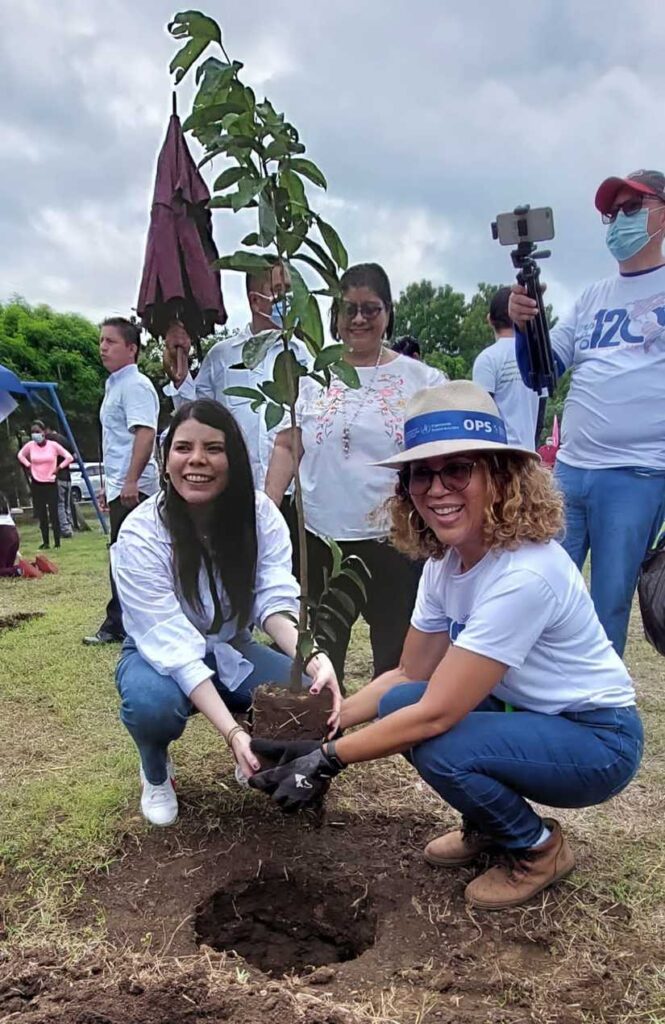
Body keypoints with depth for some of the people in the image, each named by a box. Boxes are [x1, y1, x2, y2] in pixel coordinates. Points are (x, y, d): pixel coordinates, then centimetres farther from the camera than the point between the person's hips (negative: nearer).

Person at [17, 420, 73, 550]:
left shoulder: (53, 445, -8)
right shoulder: (30, 445, -2)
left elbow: (69, 457, 0)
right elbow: (20, 455, 18)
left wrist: (59, 468, -5)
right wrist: (28, 465, 5)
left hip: (51, 483, -2)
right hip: (36, 484, 2)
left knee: (53, 513, -5)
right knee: (41, 515, 4)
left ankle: (57, 542, 0)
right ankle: (45, 542, 10)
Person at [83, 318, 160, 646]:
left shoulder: (135, 385, -10)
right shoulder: (114, 386, 21)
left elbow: (145, 433, -22)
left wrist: (131, 480, -28)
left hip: (134, 487, -10)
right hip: (120, 487, 10)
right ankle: (118, 625, 20)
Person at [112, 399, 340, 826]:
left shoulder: (260, 513, -16)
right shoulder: (141, 535, -26)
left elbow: (276, 603, -25)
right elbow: (175, 647, -32)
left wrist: (313, 658, -47)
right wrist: (233, 733, -43)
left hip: (232, 651, 3)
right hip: (160, 657, -2)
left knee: (309, 691, -24)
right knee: (153, 702, -36)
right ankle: (156, 774, 1)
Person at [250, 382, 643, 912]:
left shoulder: (523, 575, -32)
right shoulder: (445, 560, -5)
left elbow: (436, 713, -30)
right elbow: (409, 676, 0)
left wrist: (327, 760, -24)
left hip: (598, 740, -7)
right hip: (529, 713, 8)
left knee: (439, 747, -28)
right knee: (397, 704, -10)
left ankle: (539, 850, 3)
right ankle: (489, 827, 14)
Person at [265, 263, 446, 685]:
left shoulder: (423, 380, 3)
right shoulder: (312, 376, 7)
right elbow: (287, 448, 12)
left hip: (393, 541, -2)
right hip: (320, 540, 2)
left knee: (398, 661, 7)